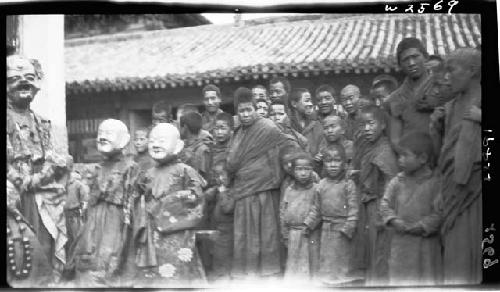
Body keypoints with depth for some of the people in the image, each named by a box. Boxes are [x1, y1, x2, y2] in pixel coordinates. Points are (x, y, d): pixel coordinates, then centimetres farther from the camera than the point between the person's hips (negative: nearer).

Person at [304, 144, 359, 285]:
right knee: (325, 257, 12)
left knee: (341, 257, 6)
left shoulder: (348, 184, -8)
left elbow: (353, 209, -11)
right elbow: (316, 208, 11)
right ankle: (326, 279, 24)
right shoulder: (321, 185, 4)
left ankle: (342, 279, 17)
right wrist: (308, 224, 6)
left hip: (341, 228, -4)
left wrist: (348, 228, -17)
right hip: (326, 228, 4)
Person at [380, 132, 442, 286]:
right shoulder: (398, 181, 2)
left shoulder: (434, 183, -11)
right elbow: (386, 203, 5)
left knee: (427, 280, 5)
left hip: (425, 243, -4)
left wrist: (419, 227, -19)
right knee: (398, 278, 12)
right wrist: (393, 220, -11)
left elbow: (439, 214, -14)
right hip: (400, 243, 4)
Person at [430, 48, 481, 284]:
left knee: (472, 245, -4)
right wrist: (437, 124, 1)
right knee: (455, 249, 8)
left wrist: (482, 118, -18)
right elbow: (441, 148, 14)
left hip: (474, 184, -6)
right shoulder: (451, 107, 13)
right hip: (454, 185, 6)